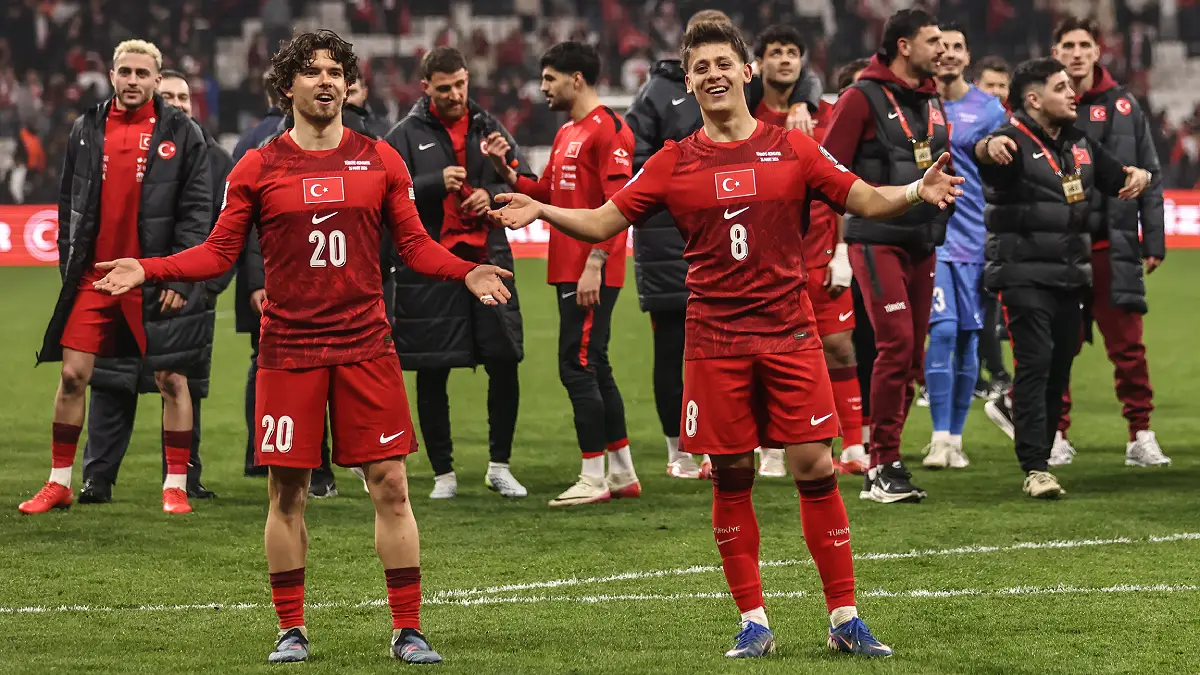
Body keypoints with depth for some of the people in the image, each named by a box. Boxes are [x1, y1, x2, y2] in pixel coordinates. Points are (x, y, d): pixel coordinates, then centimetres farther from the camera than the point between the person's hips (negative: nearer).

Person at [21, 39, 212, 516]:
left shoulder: (181, 133, -1)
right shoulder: (87, 130, 8)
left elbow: (197, 209, -3)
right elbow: (70, 203, 14)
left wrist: (180, 277, -10)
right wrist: (69, 264, 6)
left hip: (157, 278, -3)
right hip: (95, 275, 3)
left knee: (172, 379, 0)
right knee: (72, 376, 2)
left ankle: (176, 485, 10)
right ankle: (59, 482, 13)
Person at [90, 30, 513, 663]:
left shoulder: (380, 160, 7)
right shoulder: (257, 168, 3)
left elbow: (414, 243, 10)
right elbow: (219, 252, 5)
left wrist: (466, 272, -7)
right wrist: (147, 271, -8)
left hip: (366, 347, 1)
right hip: (288, 349, -1)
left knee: (390, 485, -2)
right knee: (286, 491, 2)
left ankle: (407, 629, 6)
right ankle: (291, 631, 14)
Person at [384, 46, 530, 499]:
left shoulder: (490, 129, 13)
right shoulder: (406, 135, 3)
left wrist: (494, 195, -7)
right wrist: (437, 183, -20)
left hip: (488, 261, 3)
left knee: (505, 364, 1)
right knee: (432, 374, 2)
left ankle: (499, 466, 15)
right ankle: (443, 473, 12)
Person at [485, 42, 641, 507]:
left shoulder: (608, 130, -12)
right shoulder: (566, 134, 18)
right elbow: (546, 195, 21)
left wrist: (595, 264, -22)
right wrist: (506, 172, 6)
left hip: (592, 273, -10)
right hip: (568, 270, 10)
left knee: (578, 368, -9)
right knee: (594, 370, 14)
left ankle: (593, 480, -4)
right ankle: (623, 474, 21)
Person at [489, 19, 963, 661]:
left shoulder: (792, 149, 5)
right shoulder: (674, 163, 6)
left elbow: (867, 200, 5)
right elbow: (601, 222, 7)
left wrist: (915, 191, -15)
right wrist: (539, 210, -8)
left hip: (789, 336, -1)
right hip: (714, 342, 1)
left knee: (815, 469, -4)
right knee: (731, 479, 2)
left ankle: (844, 618, 3)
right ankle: (753, 621, 11)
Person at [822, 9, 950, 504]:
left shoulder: (931, 103, 16)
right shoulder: (864, 98, -7)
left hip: (922, 244, 7)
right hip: (878, 240, -7)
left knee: (912, 353, 6)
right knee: (896, 343, -14)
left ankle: (884, 464, 13)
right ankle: (882, 467, -8)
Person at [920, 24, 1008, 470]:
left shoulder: (987, 109, 5)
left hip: (974, 236, 1)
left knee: (968, 337, 4)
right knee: (943, 330, -14)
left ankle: (956, 438, 13)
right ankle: (939, 438, -9)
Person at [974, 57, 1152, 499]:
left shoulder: (1078, 143, 13)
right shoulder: (1015, 143, -11)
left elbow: (1115, 178, 27)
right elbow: (982, 154, -34)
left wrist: (1137, 176, 2)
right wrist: (990, 145, -60)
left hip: (1069, 276, 7)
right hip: (1025, 275, -7)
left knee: (1059, 370, 10)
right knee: (1035, 364, -16)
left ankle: (1040, 455, 20)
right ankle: (1035, 470, -19)